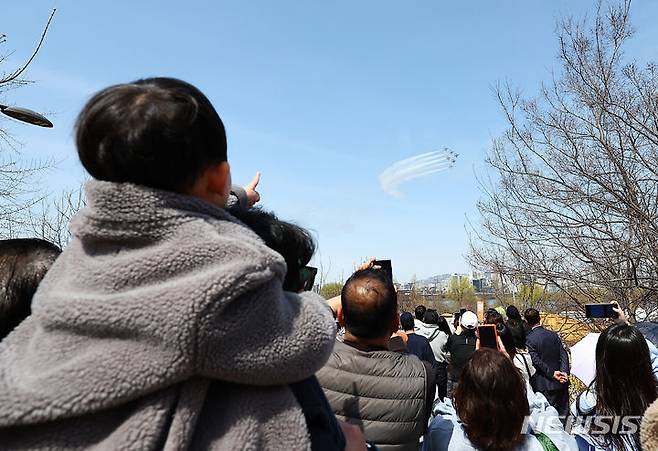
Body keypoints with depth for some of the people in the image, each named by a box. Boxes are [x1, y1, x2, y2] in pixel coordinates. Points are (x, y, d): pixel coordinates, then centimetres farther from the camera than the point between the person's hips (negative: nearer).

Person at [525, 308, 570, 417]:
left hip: (545, 385, -5)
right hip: (561, 383, 5)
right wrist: (564, 372, -8)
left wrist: (552, 373, -13)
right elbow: (563, 355, 0)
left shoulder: (530, 339, -11)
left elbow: (536, 361, -17)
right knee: (563, 413, 14)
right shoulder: (553, 335, 6)